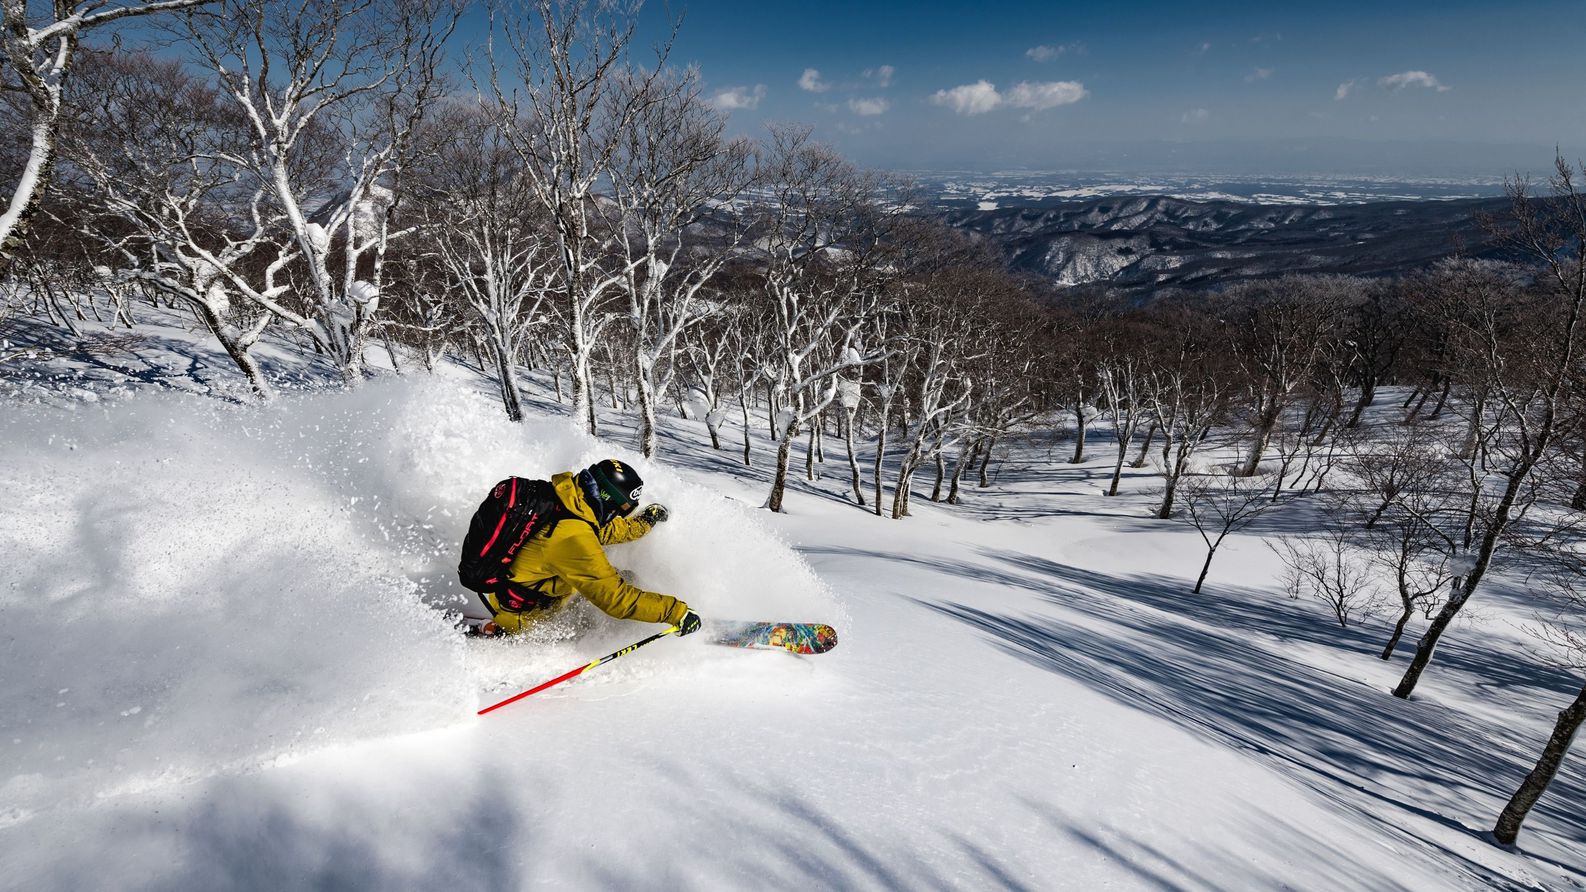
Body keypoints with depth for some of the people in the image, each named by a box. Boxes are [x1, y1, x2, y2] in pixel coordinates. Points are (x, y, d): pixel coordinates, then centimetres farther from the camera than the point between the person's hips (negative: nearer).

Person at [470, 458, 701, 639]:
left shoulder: (566, 494, -11)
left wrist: (644, 521, 19)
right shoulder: (572, 538, -35)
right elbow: (615, 597, -32)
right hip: (512, 604, -7)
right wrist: (676, 611, -29)